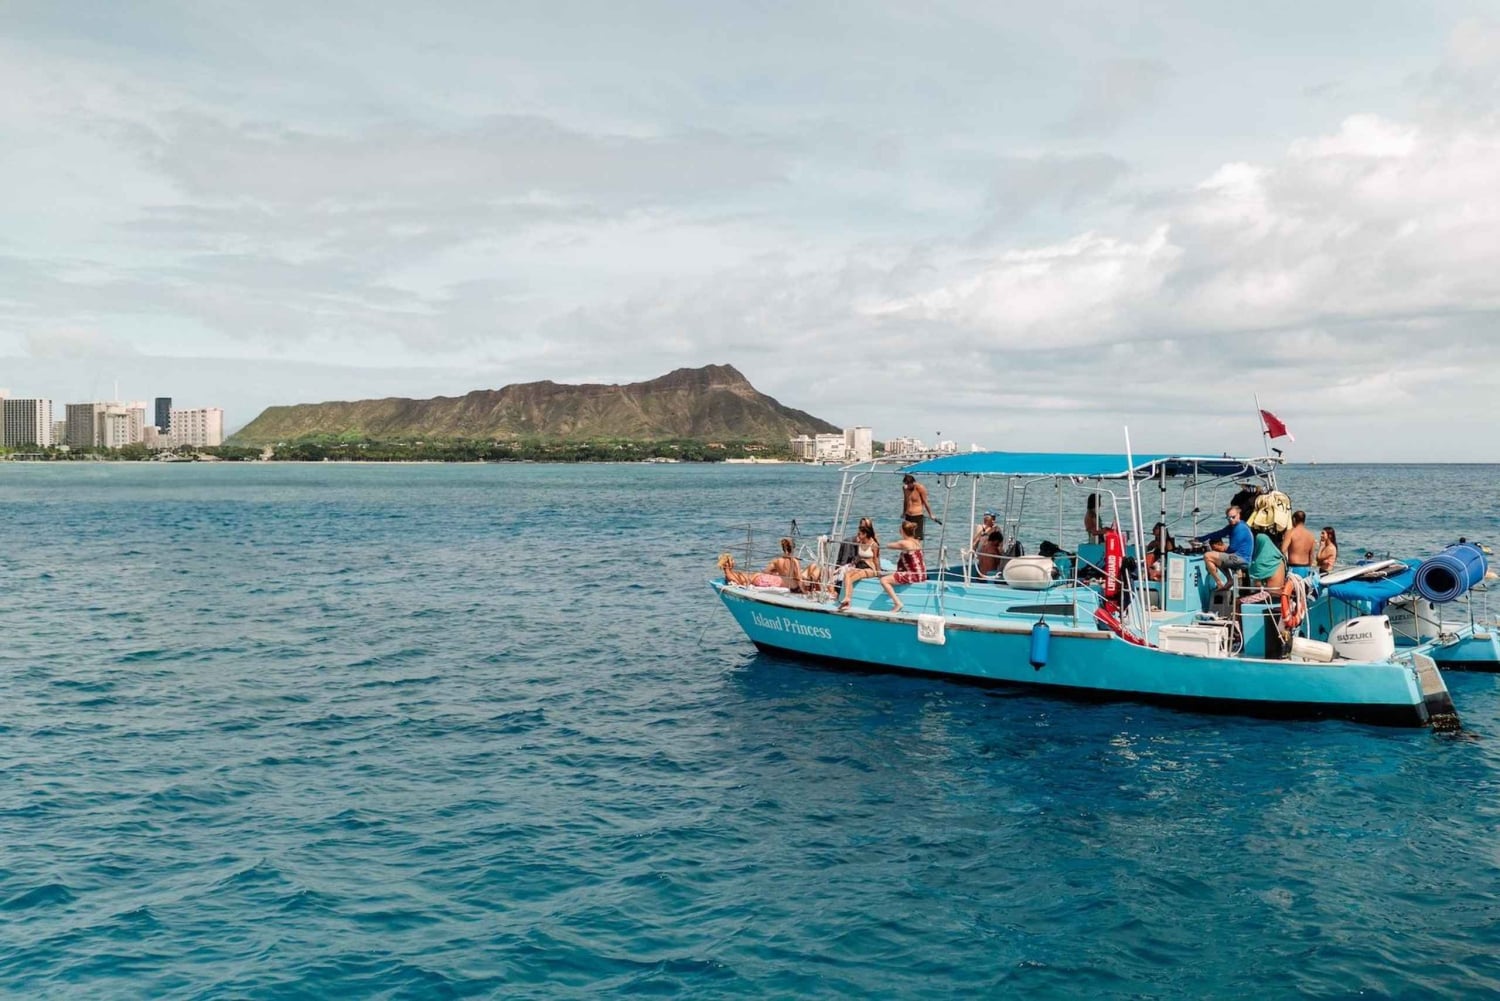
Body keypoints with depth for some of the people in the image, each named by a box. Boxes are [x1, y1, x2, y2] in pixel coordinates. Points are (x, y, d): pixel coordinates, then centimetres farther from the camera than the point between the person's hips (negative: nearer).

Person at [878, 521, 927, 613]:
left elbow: (889, 545, 1)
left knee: (884, 580, -12)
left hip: (914, 575, -9)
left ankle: (898, 603, -15)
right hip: (922, 574, 9)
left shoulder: (903, 543, -16)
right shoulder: (917, 542, 7)